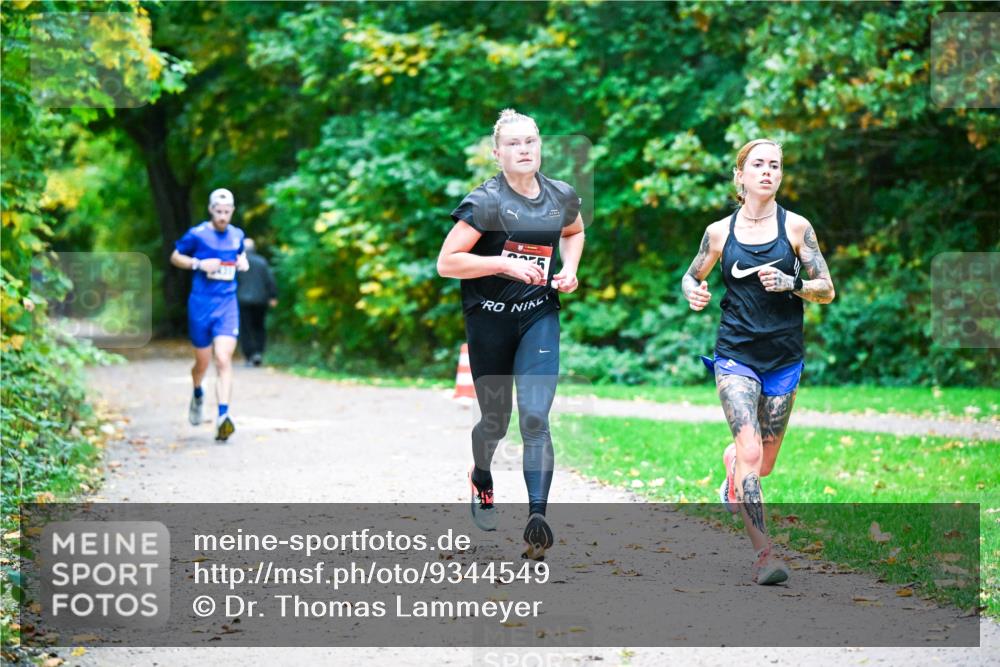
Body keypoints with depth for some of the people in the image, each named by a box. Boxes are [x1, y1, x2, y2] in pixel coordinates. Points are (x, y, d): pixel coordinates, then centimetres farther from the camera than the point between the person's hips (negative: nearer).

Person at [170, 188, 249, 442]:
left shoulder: (237, 235, 7)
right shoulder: (197, 235, -5)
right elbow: (175, 257, 4)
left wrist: (243, 261, 4)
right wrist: (199, 263, -12)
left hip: (227, 306, 1)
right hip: (201, 305, -1)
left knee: (223, 359, -15)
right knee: (203, 362, 10)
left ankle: (223, 416, -22)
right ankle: (197, 395, 45)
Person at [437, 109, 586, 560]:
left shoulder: (562, 197, 2)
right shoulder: (485, 202, -12)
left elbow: (574, 232, 25)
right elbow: (446, 262, -15)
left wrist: (569, 269, 6)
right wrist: (505, 263, -22)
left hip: (539, 316, 2)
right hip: (489, 320, -2)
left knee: (535, 417, -13)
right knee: (496, 420, 10)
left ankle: (537, 519, -15)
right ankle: (481, 479, 44)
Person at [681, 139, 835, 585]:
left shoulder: (795, 226, 0)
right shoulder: (720, 231, 2)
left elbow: (827, 291, 1)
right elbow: (691, 277, 17)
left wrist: (790, 284, -18)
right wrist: (695, 294, -6)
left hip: (783, 359, 1)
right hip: (735, 355, -1)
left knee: (763, 464, 12)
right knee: (750, 452, -19)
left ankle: (731, 467, 49)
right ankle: (764, 555, -16)